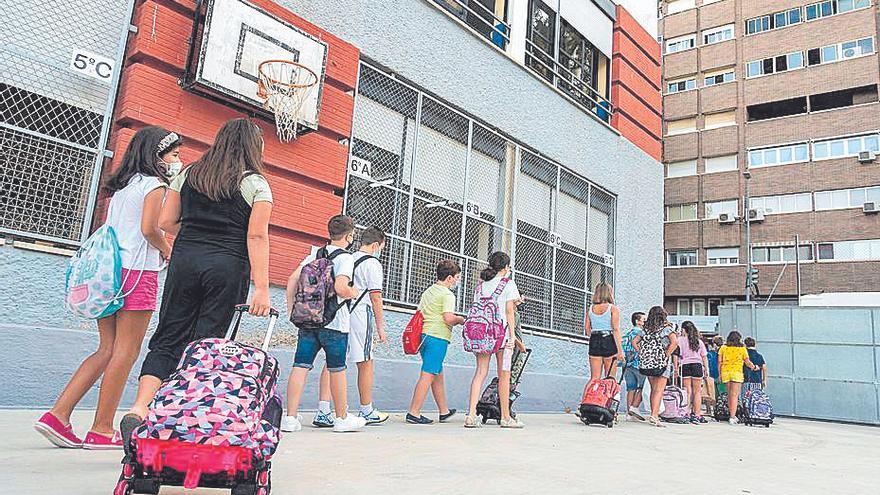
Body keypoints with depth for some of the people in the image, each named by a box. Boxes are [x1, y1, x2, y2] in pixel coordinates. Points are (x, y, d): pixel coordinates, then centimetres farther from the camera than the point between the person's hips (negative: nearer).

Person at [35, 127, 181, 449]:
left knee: (107, 350, 11)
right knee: (126, 352, -3)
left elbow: (109, 229, 18)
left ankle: (58, 414, 5)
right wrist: (168, 252, 1)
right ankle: (101, 431, 1)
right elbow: (149, 228, -15)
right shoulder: (154, 184, -4)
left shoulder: (120, 186, 21)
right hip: (137, 272, -8)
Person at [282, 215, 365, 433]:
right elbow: (340, 287, -23)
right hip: (334, 321, -5)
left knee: (300, 367, 3)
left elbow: (293, 279, 9)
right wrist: (353, 293, -2)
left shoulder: (315, 254, 12)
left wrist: (292, 309, 14)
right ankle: (342, 418, 17)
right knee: (337, 370, 6)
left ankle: (290, 418, 3)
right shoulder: (345, 257, -8)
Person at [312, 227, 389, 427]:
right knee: (365, 363, 6)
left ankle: (323, 412, -1)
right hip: (359, 314, -6)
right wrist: (380, 327, -2)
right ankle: (367, 412, 17)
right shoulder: (372, 263, -4)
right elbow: (375, 298, -7)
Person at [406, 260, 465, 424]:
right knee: (428, 375, -6)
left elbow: (419, 313, 20)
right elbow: (448, 318, -19)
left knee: (438, 374, 17)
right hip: (437, 337, -9)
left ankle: (444, 411, 27)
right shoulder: (447, 294, -8)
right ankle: (413, 413, -7)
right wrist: (460, 319, 0)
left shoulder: (428, 291, 18)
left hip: (424, 335, 9)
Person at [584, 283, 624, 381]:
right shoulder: (613, 309, -4)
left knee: (594, 379, 6)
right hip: (609, 342, -4)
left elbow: (587, 328, 6)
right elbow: (616, 329, -10)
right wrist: (620, 350, -10)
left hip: (594, 341, 4)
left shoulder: (590, 308, 8)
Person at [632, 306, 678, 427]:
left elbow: (634, 342, 4)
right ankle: (654, 415, -11)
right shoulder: (666, 328, -4)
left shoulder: (645, 329, 8)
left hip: (647, 363, 4)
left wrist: (642, 354, 5)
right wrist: (667, 355, -11)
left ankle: (654, 414, 21)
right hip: (661, 363, -4)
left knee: (653, 389, 15)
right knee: (659, 390, -2)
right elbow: (674, 342, -19)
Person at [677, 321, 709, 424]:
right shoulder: (699, 341, 12)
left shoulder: (680, 340, 1)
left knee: (688, 391, 0)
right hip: (697, 365, 2)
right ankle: (697, 415, 5)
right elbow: (704, 357, 12)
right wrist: (707, 369, 16)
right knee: (697, 391, 6)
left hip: (685, 365, -2)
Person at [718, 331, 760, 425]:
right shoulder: (742, 348, 3)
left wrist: (720, 374, 11)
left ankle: (732, 416, 19)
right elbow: (747, 362, 7)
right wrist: (754, 367, 25)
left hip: (725, 372, 3)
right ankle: (732, 417, -11)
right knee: (735, 395, -4)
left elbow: (719, 362, 5)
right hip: (737, 372, -3)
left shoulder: (723, 348, 8)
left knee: (729, 395, 13)